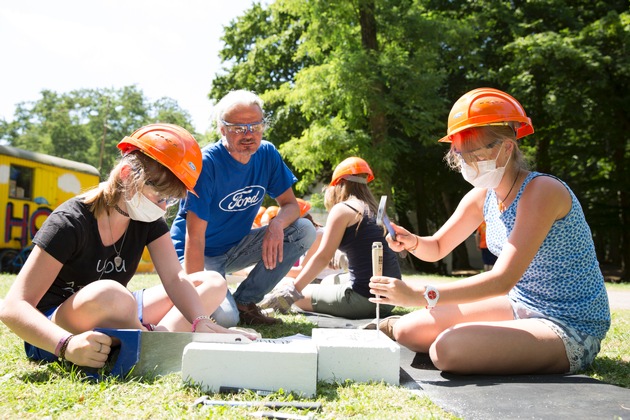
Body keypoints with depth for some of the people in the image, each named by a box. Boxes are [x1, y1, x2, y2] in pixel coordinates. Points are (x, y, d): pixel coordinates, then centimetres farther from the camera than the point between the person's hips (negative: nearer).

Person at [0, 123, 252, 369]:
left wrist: (201, 323, -34)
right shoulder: (69, 224, -22)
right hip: (55, 333, -6)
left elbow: (174, 278, -15)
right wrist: (67, 344, -45)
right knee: (107, 294, -42)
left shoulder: (150, 221, -4)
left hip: (114, 321, 6)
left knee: (212, 282, -3)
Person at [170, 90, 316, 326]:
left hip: (236, 248, 6)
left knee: (305, 231, -10)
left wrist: (278, 223, -26)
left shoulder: (267, 154, -5)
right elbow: (195, 236, -26)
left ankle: (244, 302, -2)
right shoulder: (207, 163, -23)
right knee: (224, 318, -30)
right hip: (201, 254, -6)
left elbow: (290, 204, -1)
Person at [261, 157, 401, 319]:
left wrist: (292, 291, -10)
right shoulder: (374, 210, 15)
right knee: (329, 282, 29)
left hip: (365, 298, -7)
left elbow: (322, 257, -11)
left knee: (301, 295, 10)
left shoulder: (343, 209, -6)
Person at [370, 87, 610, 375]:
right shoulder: (483, 196, 0)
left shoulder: (541, 191, -22)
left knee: (447, 348, -29)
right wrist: (411, 242, -15)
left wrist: (420, 296, -34)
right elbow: (437, 248, 9)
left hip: (571, 329, -6)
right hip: (521, 307, 7)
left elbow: (503, 279, -29)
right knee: (408, 332, -5)